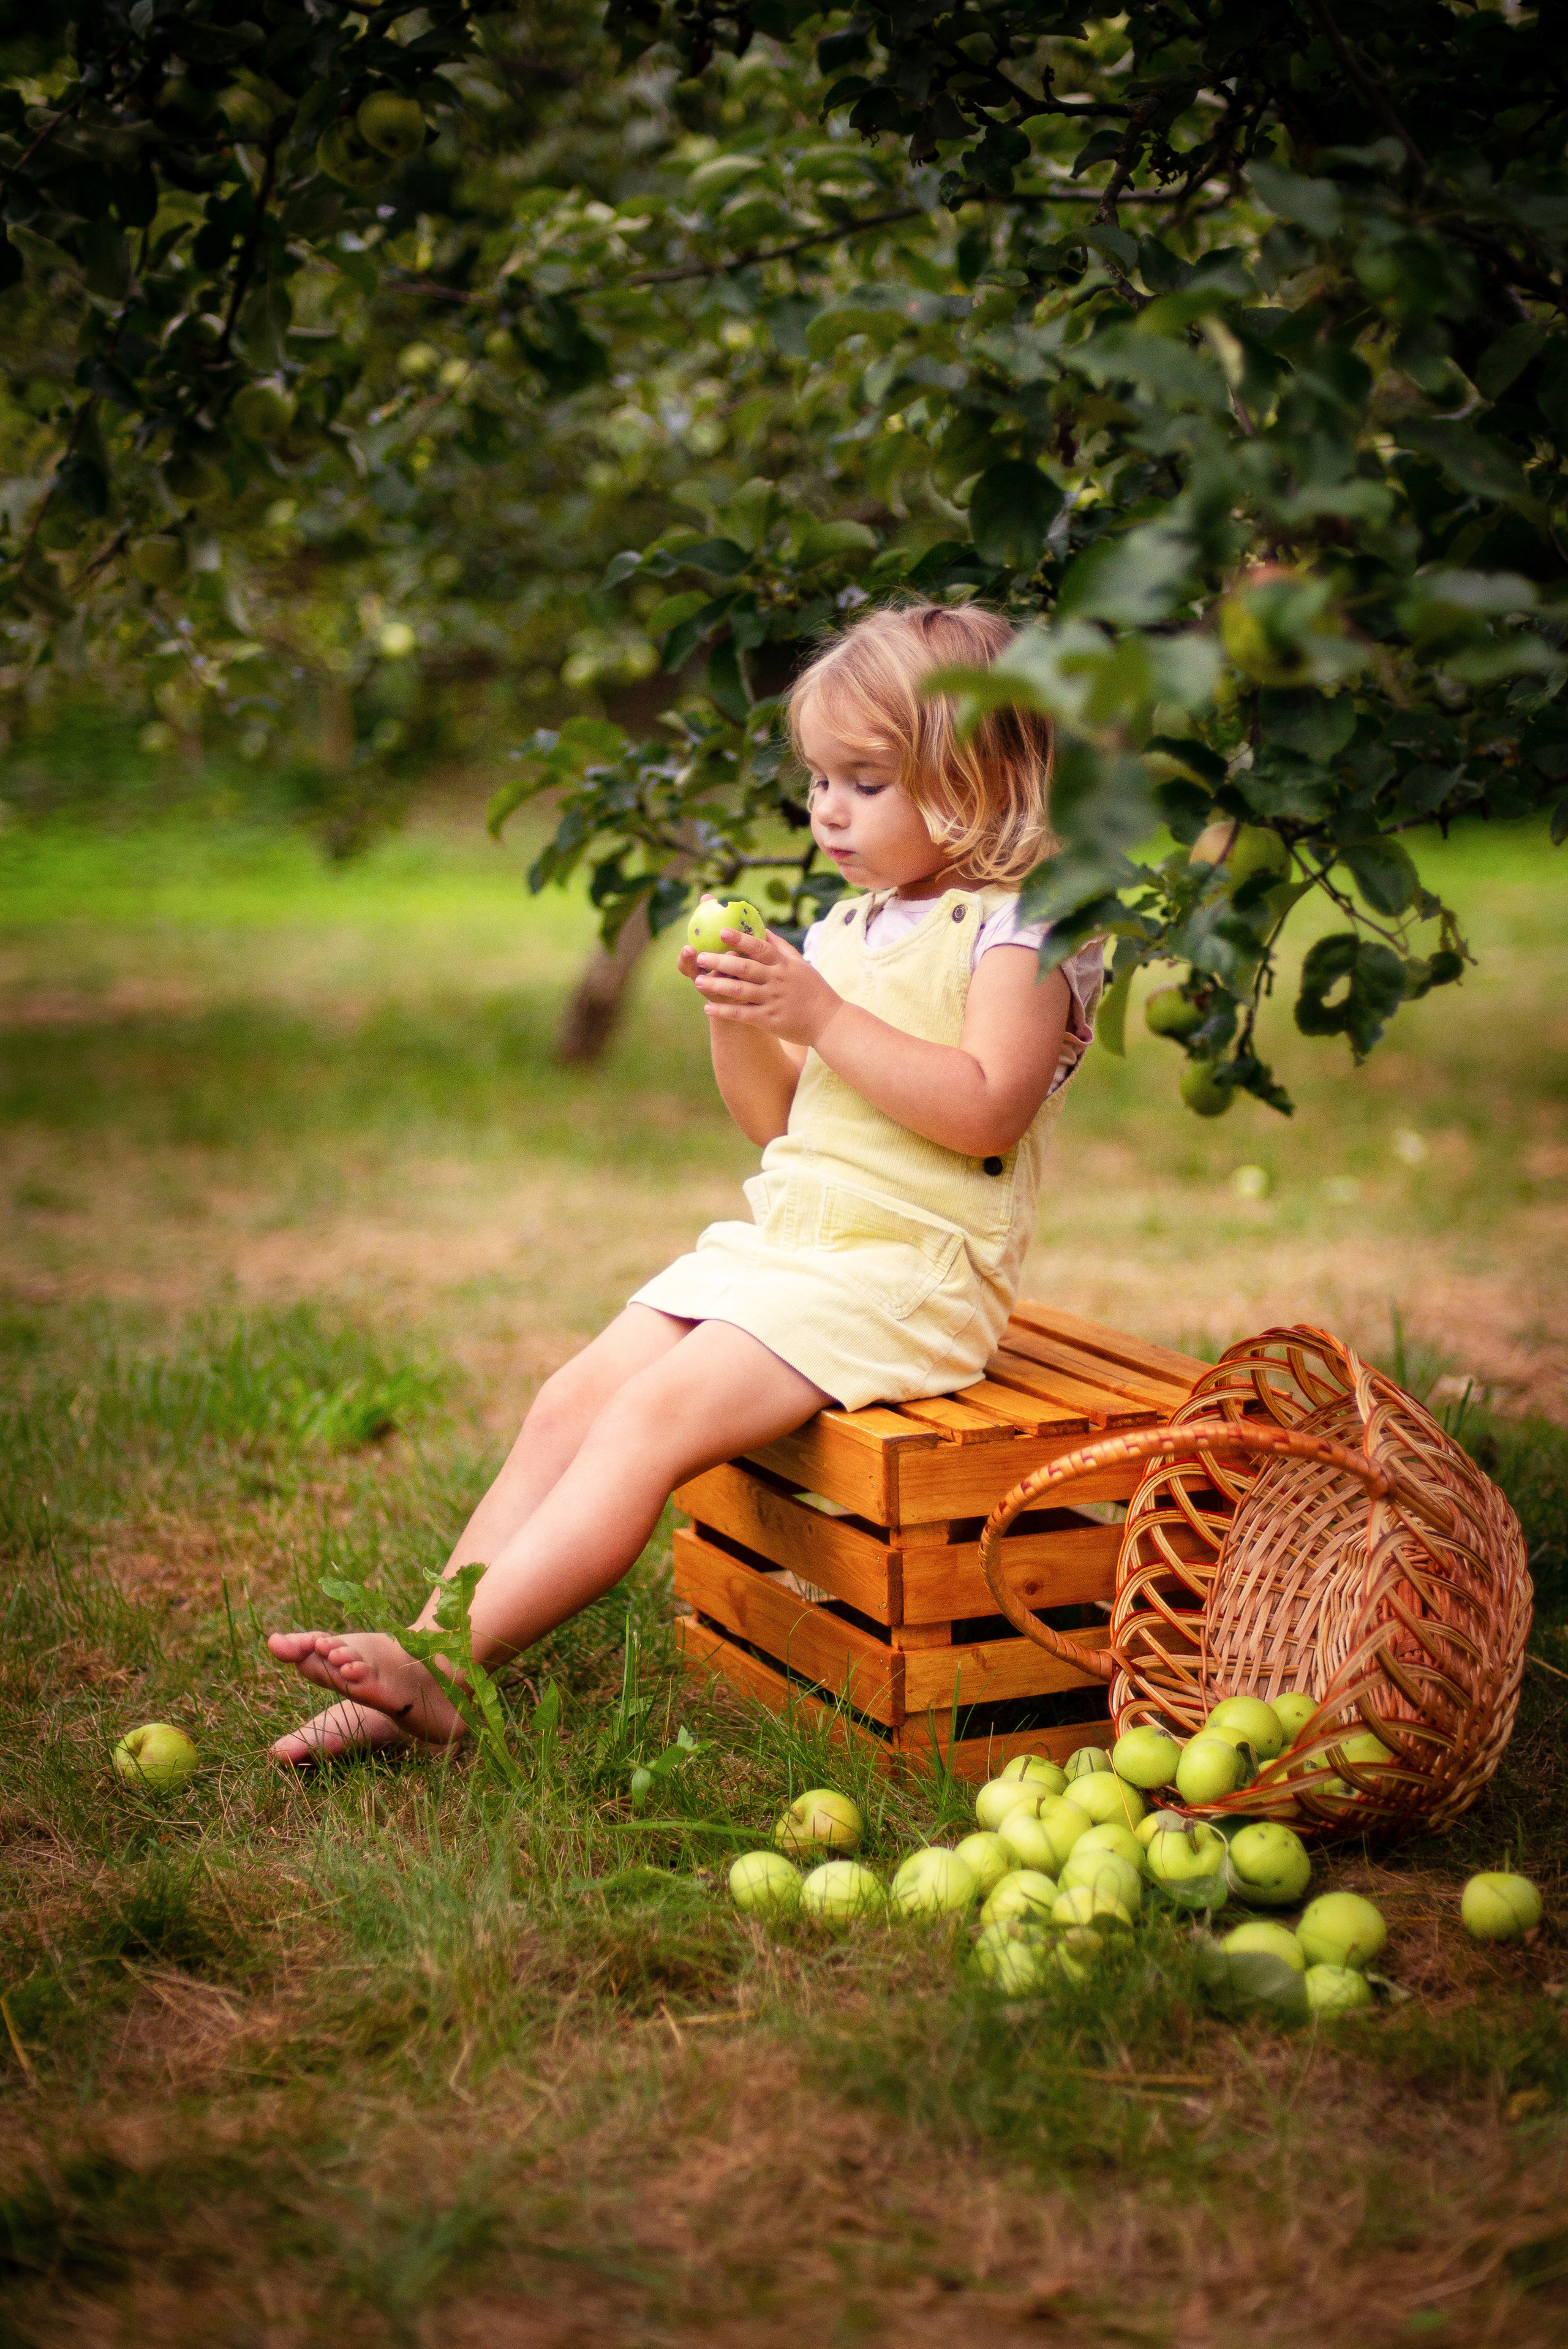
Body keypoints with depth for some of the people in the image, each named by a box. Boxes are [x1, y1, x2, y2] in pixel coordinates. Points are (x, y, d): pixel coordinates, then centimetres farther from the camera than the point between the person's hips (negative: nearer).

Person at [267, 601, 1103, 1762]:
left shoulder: (1018, 930, -7)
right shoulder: (846, 927, 17)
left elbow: (985, 1110, -21)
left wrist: (822, 1015, -21)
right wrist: (736, 1014, -1)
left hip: (900, 1271, -8)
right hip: (775, 1244, 8)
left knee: (656, 1413, -23)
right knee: (571, 1403, -7)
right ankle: (430, 1649, -9)